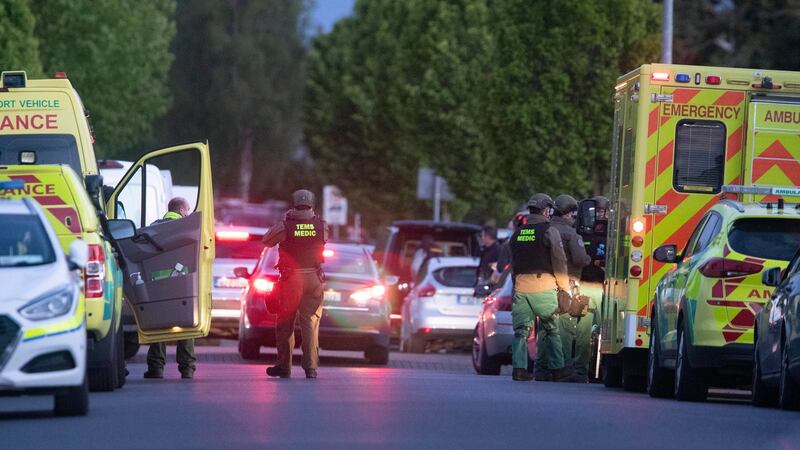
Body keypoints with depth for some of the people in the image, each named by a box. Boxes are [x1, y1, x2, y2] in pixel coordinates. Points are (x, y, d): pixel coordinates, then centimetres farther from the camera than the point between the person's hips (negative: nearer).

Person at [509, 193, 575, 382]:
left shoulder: (518, 233, 13)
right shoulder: (549, 231, -4)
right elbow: (559, 261, -4)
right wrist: (564, 287, 6)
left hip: (521, 286, 4)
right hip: (543, 287, -4)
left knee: (521, 330, 4)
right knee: (551, 330, 4)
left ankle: (519, 368, -6)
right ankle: (557, 369, 6)